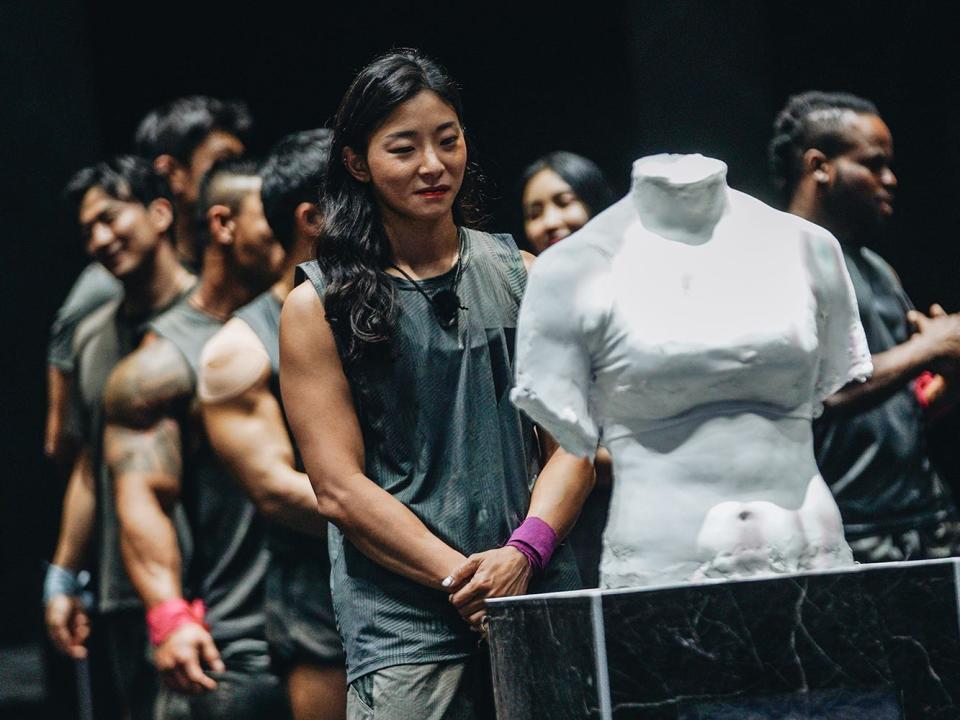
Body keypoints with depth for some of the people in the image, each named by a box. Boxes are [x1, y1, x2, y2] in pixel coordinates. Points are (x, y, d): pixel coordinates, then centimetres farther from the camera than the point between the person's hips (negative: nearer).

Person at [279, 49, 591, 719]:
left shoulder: (521, 275, 11)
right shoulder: (319, 307, 2)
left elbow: (574, 438, 7)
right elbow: (340, 488, -4)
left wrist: (524, 551, -11)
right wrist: (463, 578, -13)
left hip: (540, 594, 3)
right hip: (404, 630, -3)